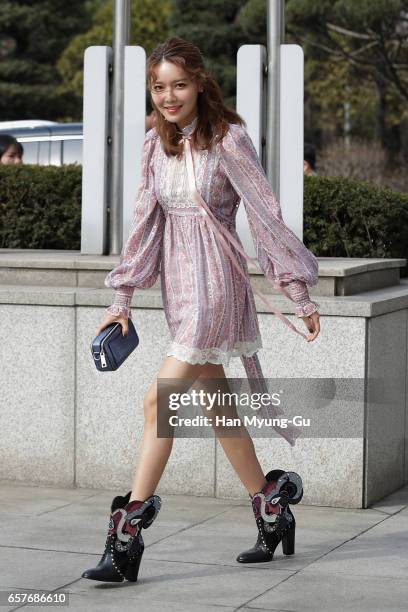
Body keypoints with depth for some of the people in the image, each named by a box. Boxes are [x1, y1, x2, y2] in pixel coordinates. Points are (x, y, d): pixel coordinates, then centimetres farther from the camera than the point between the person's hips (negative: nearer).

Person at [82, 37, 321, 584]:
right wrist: (123, 299, 9)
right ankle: (271, 510, 27)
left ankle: (127, 535, -11)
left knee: (160, 400, -13)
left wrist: (300, 292, -8)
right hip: (179, 286, 7)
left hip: (215, 283, -7)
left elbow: (266, 214, -9)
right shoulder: (157, 145, 8)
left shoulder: (226, 139, -10)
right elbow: (146, 222, 11)